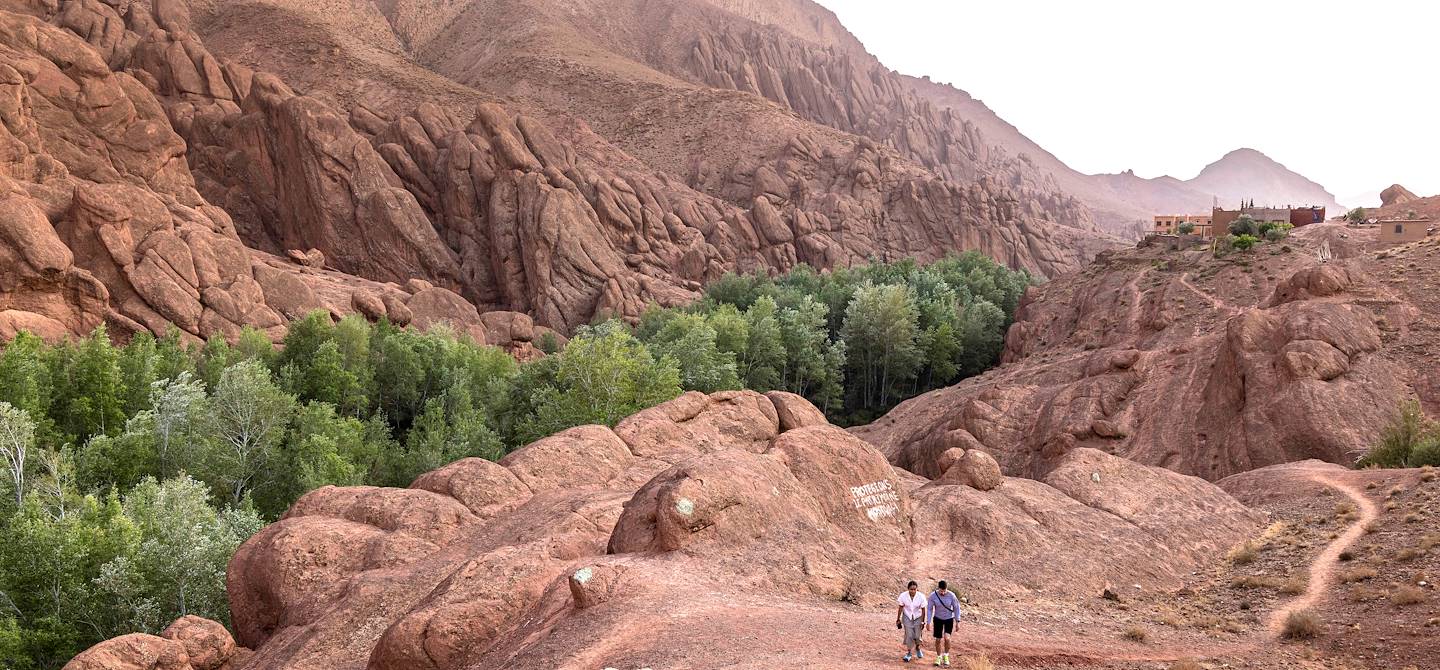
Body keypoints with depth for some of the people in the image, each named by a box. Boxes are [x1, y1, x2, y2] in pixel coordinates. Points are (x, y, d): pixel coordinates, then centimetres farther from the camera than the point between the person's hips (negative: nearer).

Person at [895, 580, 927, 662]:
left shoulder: (921, 597, -21)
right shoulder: (903, 596, -20)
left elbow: (923, 610, -10)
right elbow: (900, 608, -7)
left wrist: (923, 622, -6)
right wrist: (898, 619, -1)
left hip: (918, 618, 0)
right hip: (907, 617, 0)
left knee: (917, 636, 1)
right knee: (909, 635, -6)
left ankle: (917, 648, 33)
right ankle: (909, 653, 10)